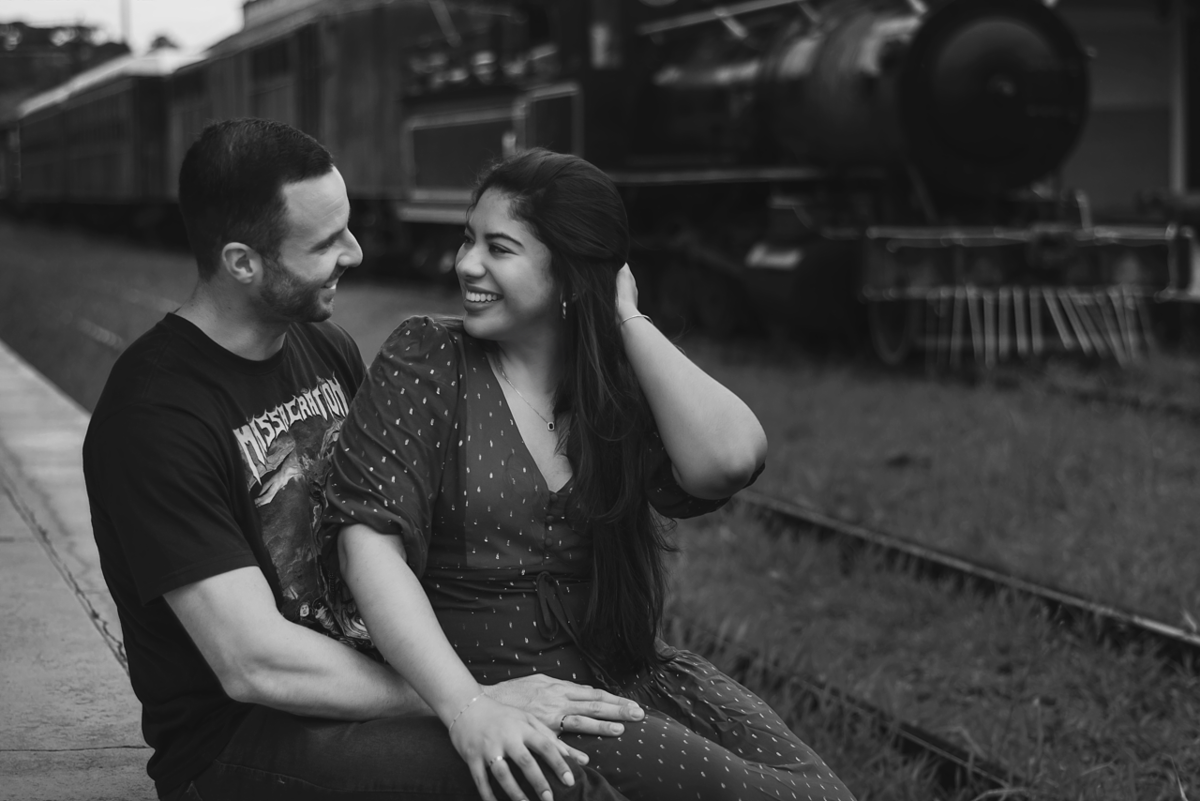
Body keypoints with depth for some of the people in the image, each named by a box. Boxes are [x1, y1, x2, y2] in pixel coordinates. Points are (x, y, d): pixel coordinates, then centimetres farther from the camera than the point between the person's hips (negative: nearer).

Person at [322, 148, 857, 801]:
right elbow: (369, 540, -17)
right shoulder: (427, 361, -4)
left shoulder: (617, 382, 6)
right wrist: (466, 708, -29)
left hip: (630, 672, 5)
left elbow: (727, 459, -15)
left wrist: (627, 320, -7)